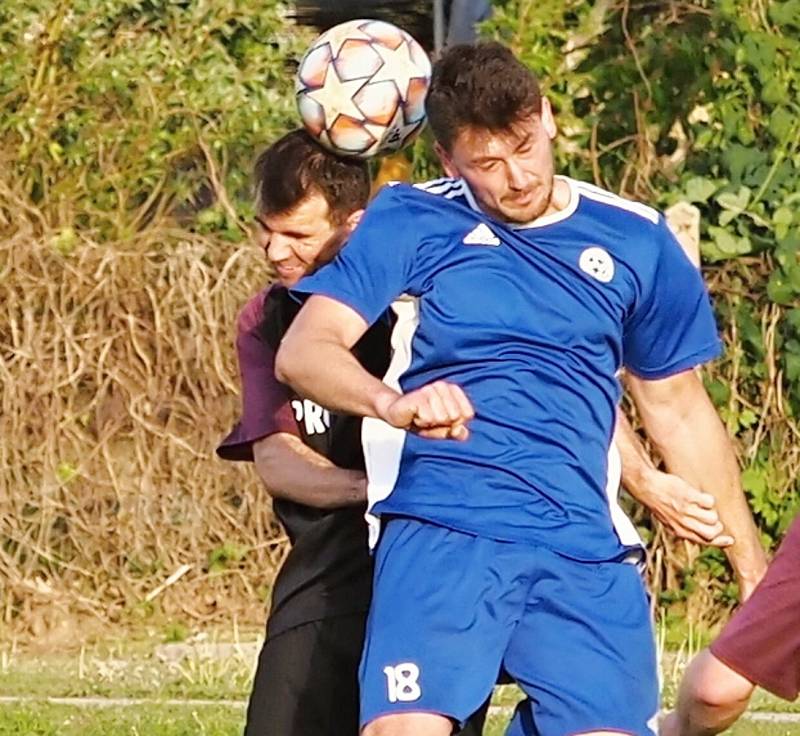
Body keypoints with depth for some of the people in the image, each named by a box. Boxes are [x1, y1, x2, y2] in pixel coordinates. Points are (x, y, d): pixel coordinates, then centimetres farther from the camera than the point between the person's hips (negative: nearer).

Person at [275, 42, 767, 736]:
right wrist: (392, 401, -26)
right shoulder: (409, 223, 6)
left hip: (587, 554, 3)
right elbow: (303, 351, -5)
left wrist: (754, 570, 26)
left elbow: (679, 409, 24)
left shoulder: (635, 243, 14)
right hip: (441, 533, -3)